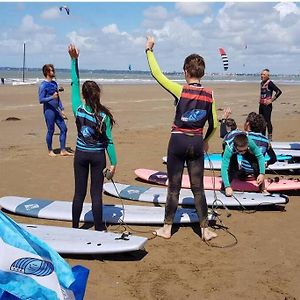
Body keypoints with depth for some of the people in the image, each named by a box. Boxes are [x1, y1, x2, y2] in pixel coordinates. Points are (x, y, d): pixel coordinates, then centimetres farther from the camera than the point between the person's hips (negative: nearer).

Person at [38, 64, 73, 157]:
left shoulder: (54, 83, 13)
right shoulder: (43, 85, -11)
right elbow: (41, 100, -15)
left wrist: (62, 109, 16)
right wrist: (52, 97, -27)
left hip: (56, 110, 8)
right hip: (49, 110, -8)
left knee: (64, 128, 6)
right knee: (51, 131, 0)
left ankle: (63, 150, 13)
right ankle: (50, 151, 16)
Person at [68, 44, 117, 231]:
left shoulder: (78, 109, -10)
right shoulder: (104, 116, -14)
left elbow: (75, 83, -1)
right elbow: (109, 141, -11)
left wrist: (74, 60, 2)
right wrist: (113, 163, -3)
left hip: (81, 154, 2)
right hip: (98, 156, -2)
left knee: (79, 193, 11)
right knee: (96, 193, 5)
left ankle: (75, 228, 21)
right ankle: (99, 229, 12)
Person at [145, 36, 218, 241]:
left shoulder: (181, 91, -11)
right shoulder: (209, 95, -1)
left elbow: (157, 74, -4)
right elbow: (214, 124, 6)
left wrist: (149, 50, 7)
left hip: (178, 141, -3)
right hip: (197, 143, 3)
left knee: (174, 187, 8)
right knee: (198, 188, 12)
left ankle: (167, 229, 19)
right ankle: (205, 230, 17)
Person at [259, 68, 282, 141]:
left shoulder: (269, 83, -12)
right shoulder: (262, 83, 11)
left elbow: (279, 91, -19)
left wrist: (272, 100, -16)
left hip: (267, 105, -8)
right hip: (261, 104, 8)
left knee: (267, 121, -7)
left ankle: (270, 137, 1)